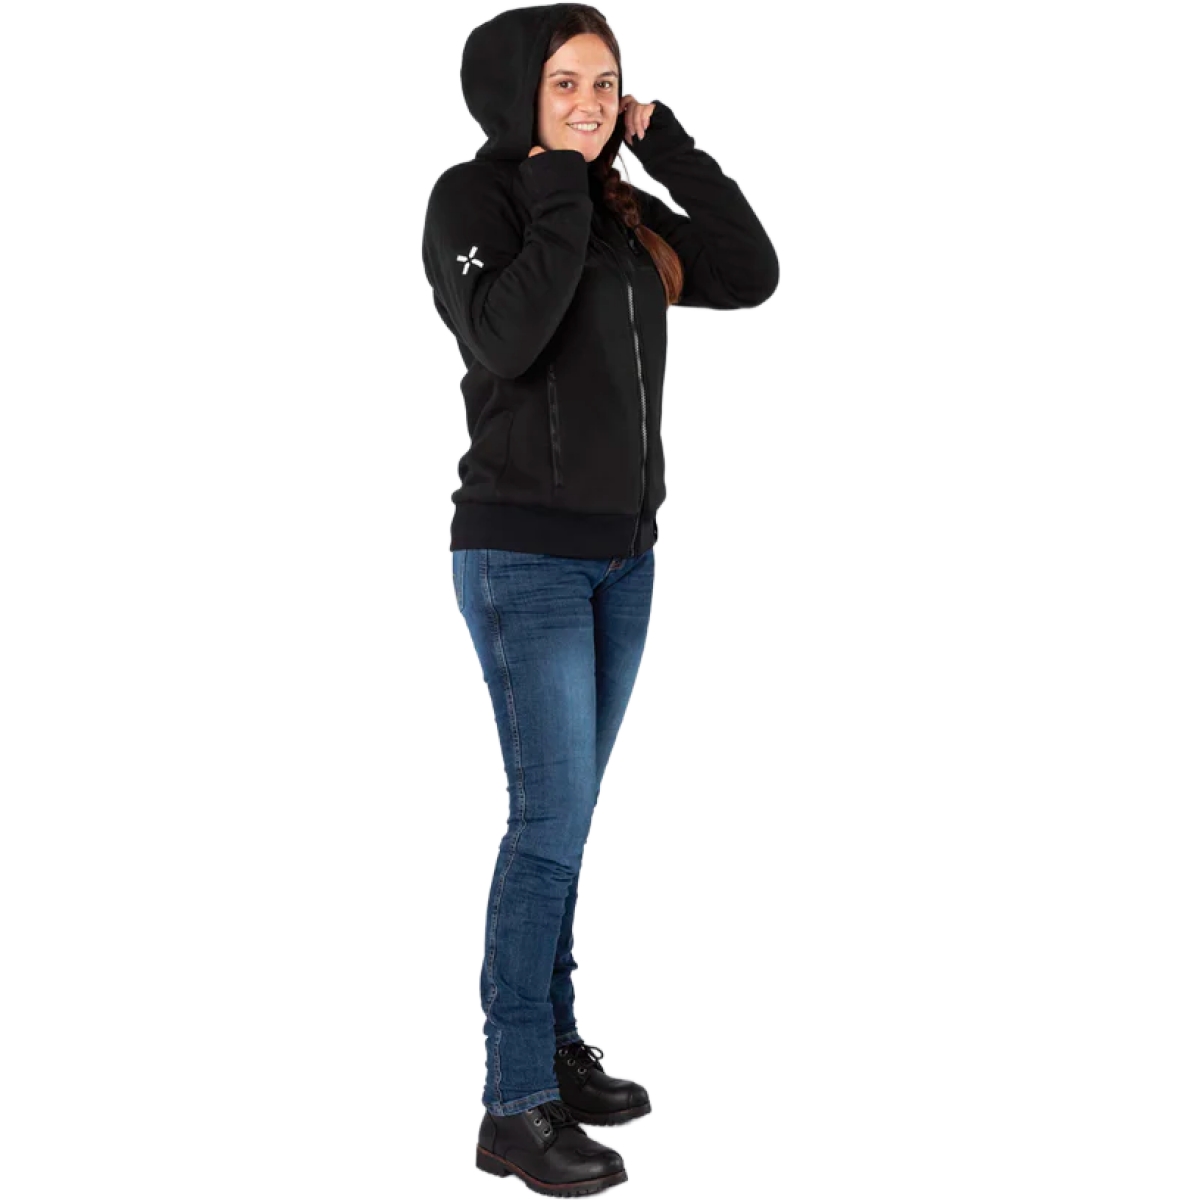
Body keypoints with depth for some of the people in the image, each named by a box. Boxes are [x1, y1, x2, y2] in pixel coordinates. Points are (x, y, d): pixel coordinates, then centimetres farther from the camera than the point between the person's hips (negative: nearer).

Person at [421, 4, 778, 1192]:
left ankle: (553, 1047, 22)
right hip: (524, 557, -6)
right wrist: (559, 194, -17)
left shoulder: (625, 210, 11)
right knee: (550, 820, -8)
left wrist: (667, 145, 1)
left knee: (565, 818, 12)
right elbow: (504, 338, -23)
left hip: (624, 552, 6)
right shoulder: (472, 198, -7)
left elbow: (751, 274, 3)